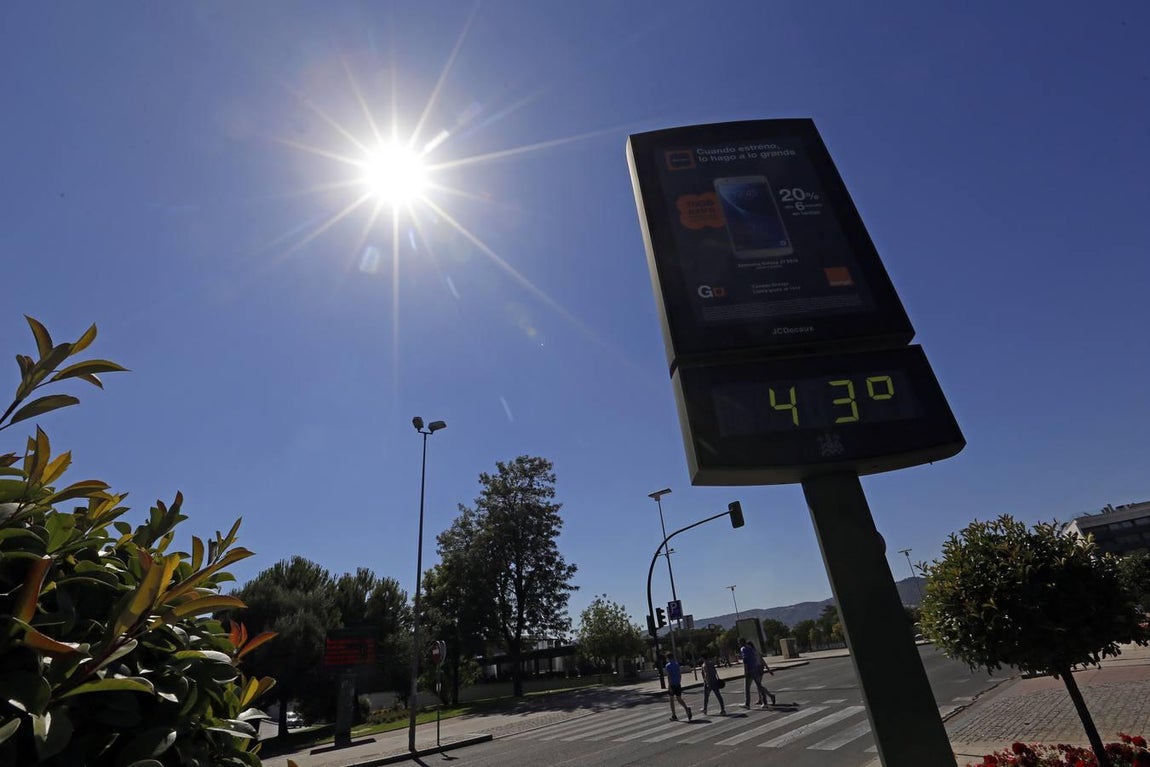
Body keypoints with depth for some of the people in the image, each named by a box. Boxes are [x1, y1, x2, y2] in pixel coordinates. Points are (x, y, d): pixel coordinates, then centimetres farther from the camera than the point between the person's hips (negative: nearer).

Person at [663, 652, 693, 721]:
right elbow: (680, 674, 12)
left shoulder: (668, 665, -9)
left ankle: (673, 716, 13)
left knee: (672, 700, 9)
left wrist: (669, 686, -17)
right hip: (678, 684, 5)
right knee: (679, 699, 9)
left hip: (672, 685, -5)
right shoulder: (677, 664, 8)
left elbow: (668, 676, -16)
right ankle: (687, 708, -18)